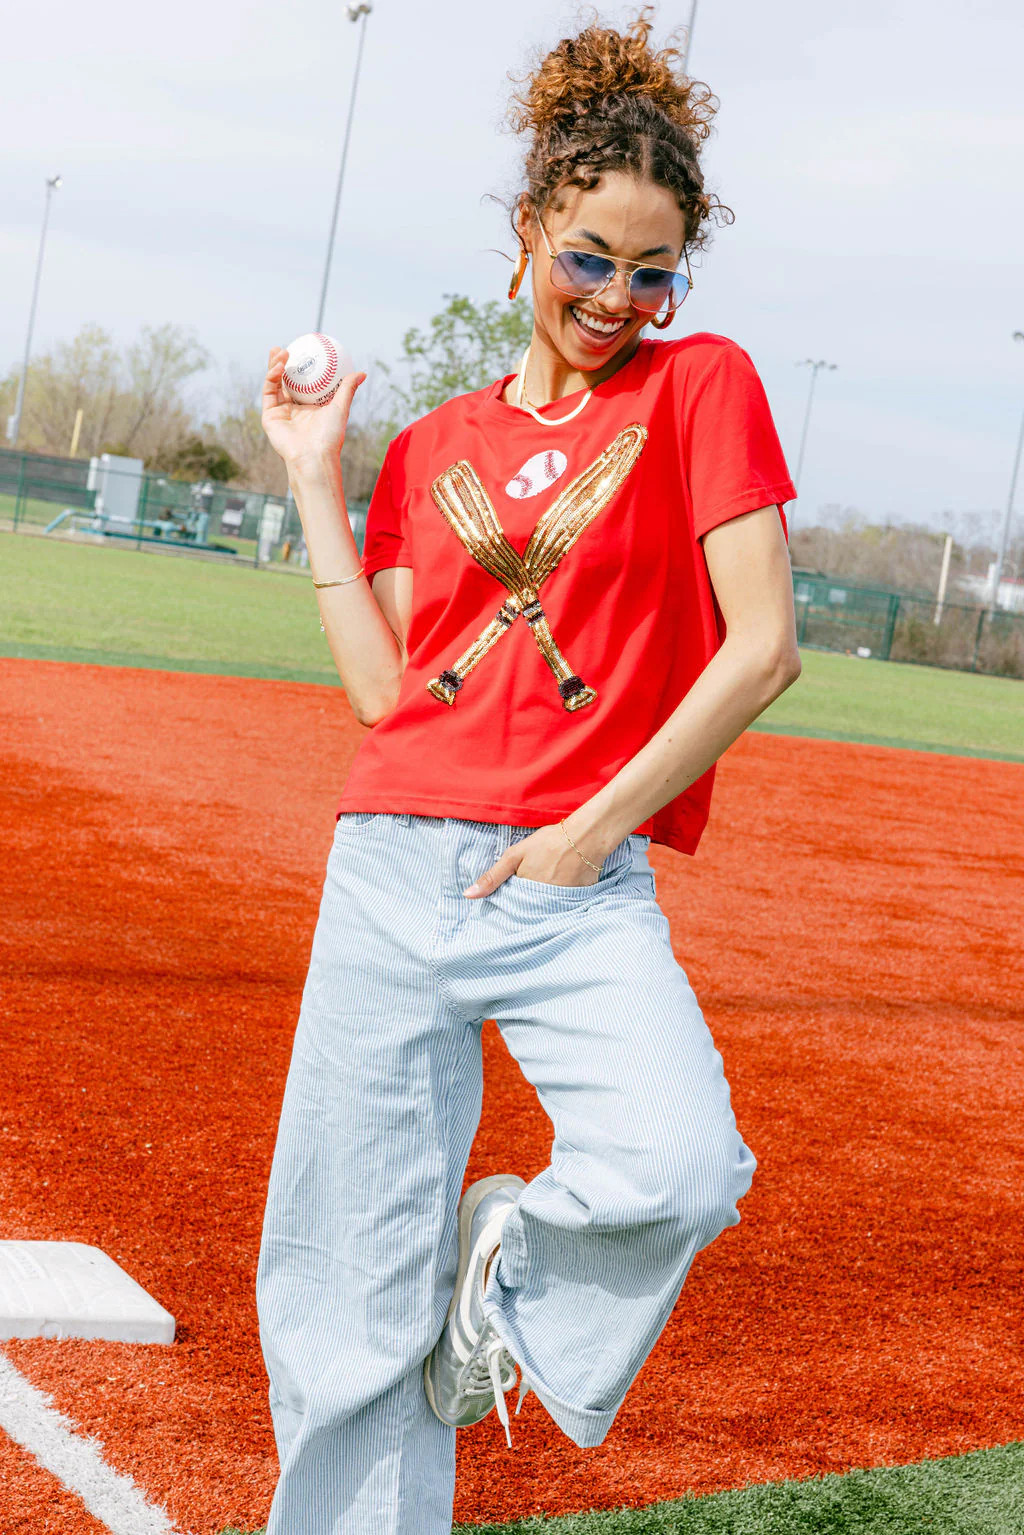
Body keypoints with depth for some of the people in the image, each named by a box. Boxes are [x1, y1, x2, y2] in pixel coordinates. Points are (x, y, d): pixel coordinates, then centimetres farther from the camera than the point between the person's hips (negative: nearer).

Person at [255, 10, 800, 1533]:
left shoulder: (703, 383, 4)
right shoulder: (433, 446, 15)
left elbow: (763, 647, -5)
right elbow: (387, 691, 5)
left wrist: (595, 826, -9)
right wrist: (317, 481, 7)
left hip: (584, 891, -2)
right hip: (392, 873, 3)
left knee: (680, 1168, -28)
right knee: (349, 1310, 1)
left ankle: (513, 1256, 4)